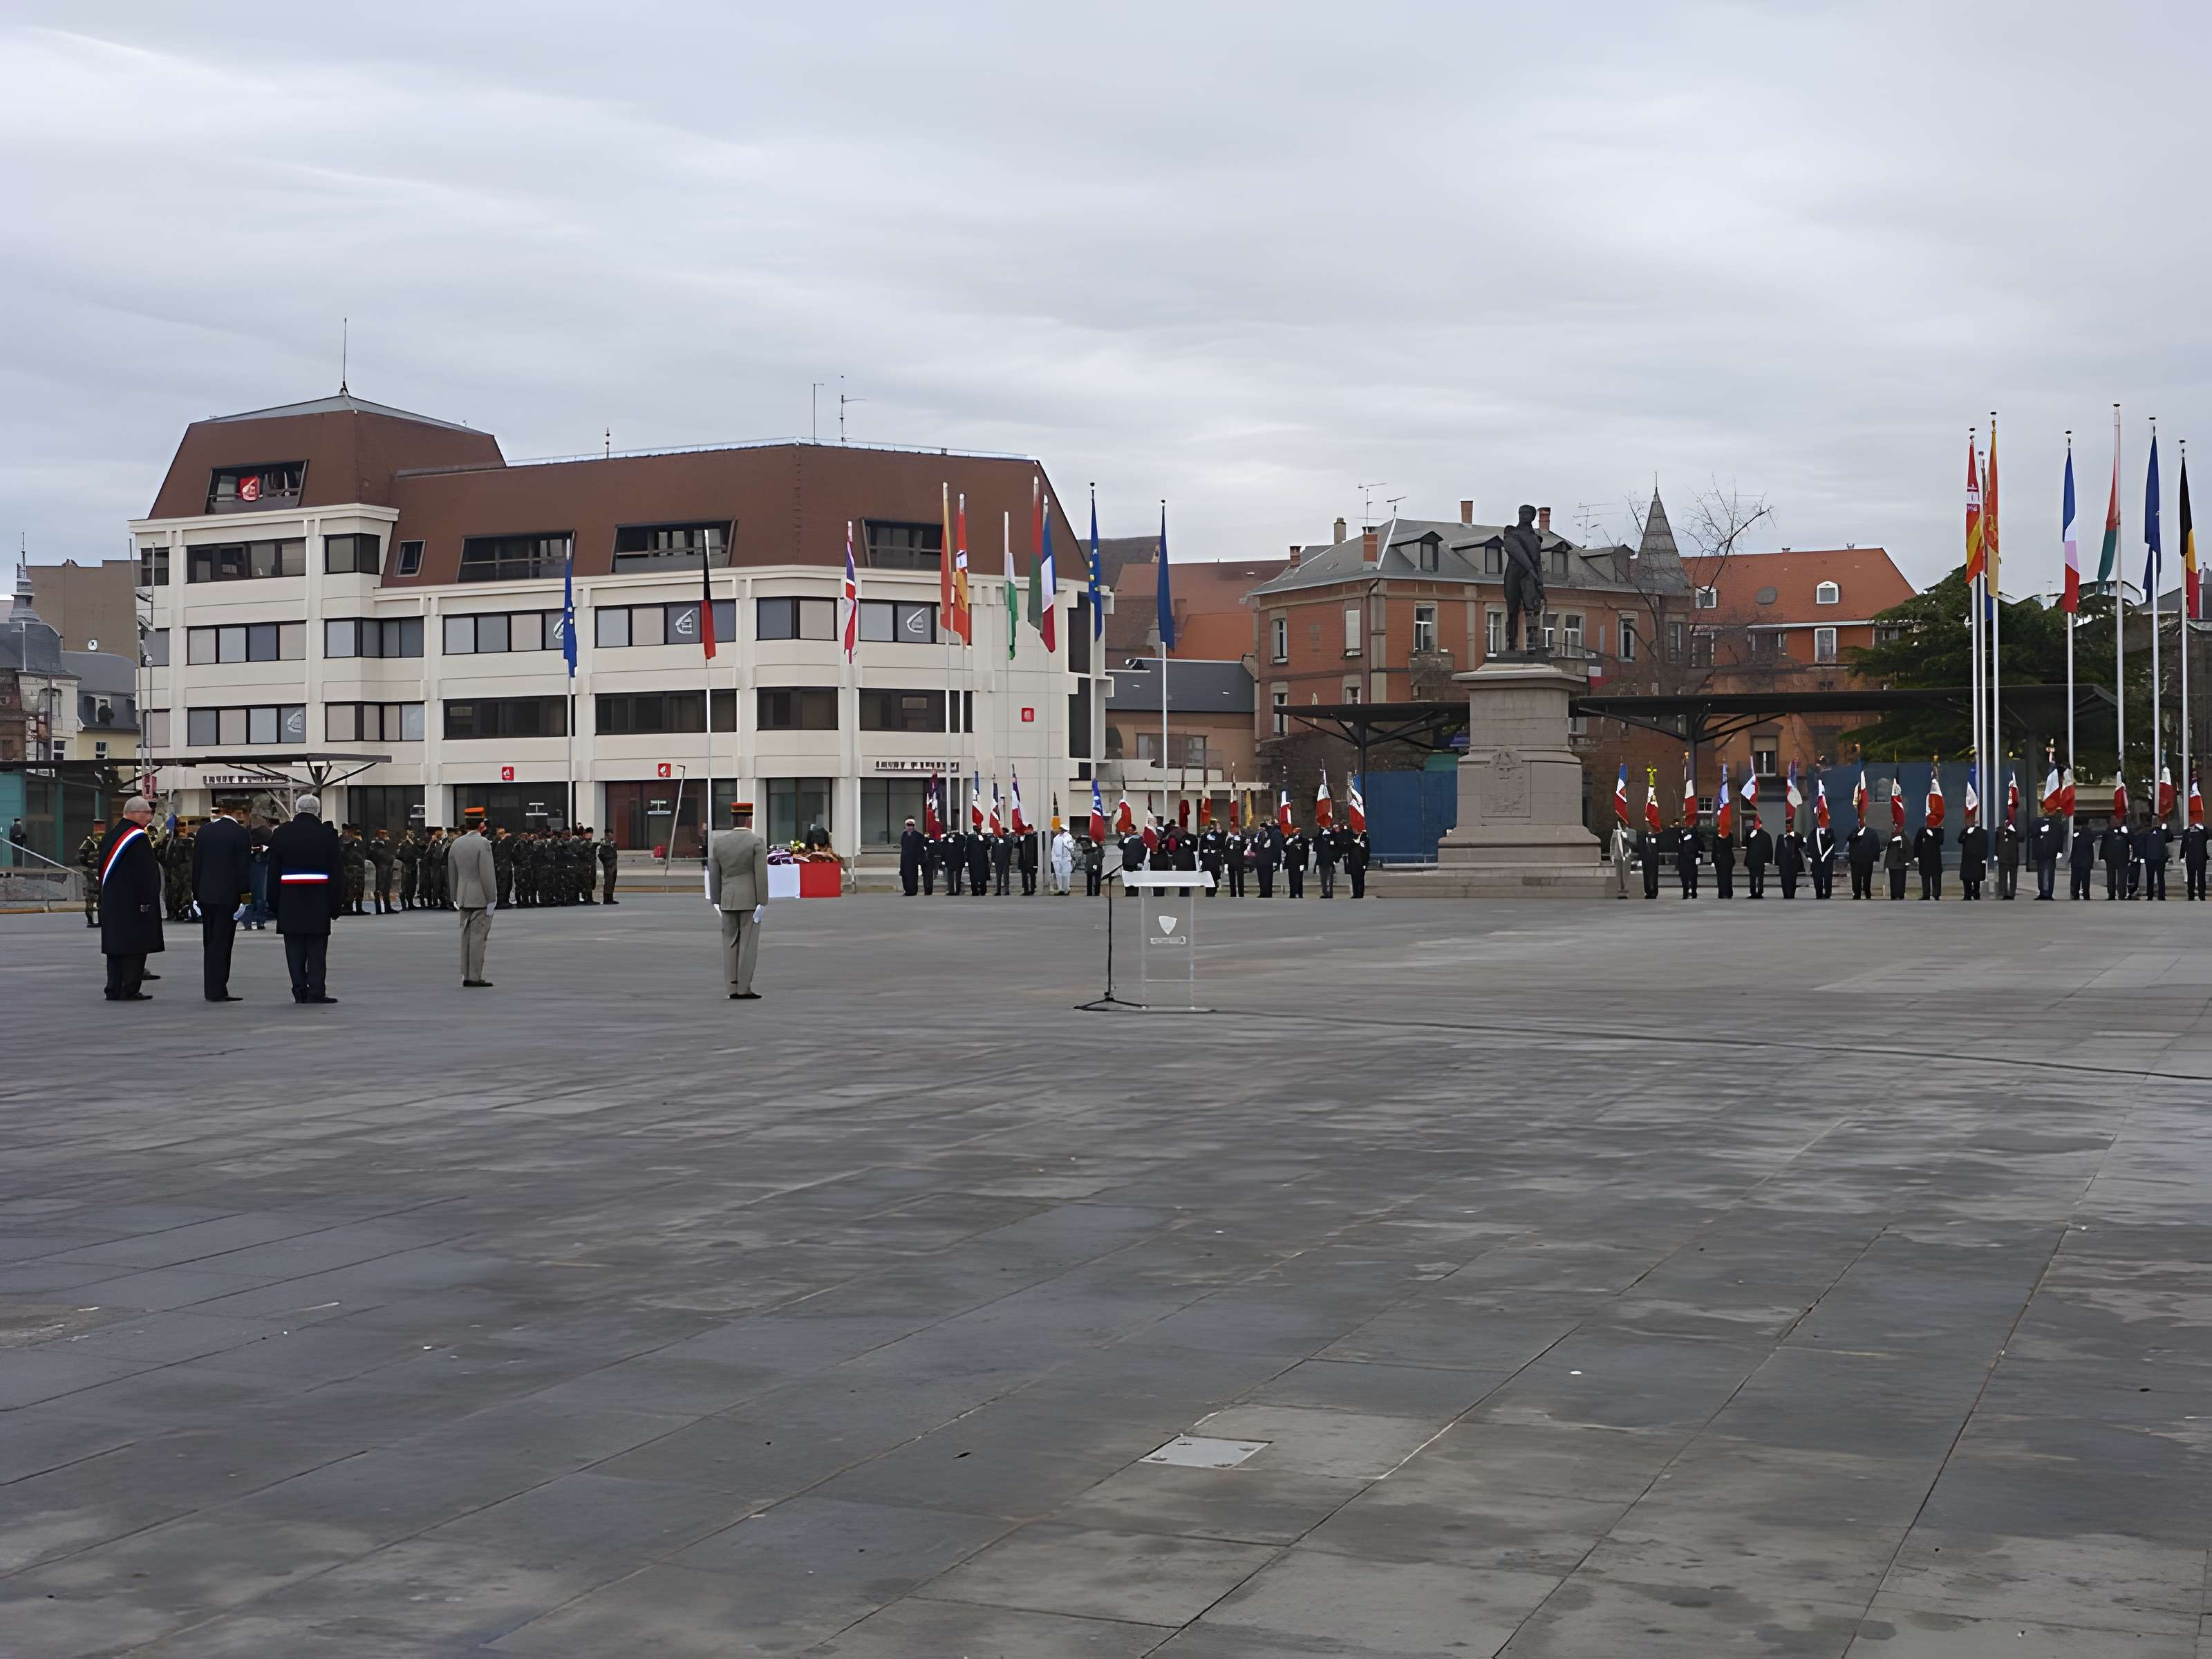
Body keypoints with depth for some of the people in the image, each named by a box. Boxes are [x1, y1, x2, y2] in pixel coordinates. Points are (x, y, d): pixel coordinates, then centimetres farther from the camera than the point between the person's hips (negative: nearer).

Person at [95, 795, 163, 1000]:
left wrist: (105, 896, 20)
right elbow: (146, 873, -19)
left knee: (116, 945, 11)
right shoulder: (139, 838, -14)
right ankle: (130, 990, -3)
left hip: (111, 901, 9)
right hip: (134, 901, -9)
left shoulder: (112, 835, 13)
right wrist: (147, 902, -17)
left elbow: (103, 868, 17)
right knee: (135, 946, -3)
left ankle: (114, 990, 13)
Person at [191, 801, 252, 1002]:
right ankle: (217, 991, -2)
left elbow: (196, 864, 10)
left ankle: (211, 989, 16)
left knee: (210, 943, 13)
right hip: (228, 895, -5)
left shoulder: (204, 831, 8)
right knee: (221, 943, -2)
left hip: (206, 895, 5)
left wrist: (196, 893, 14)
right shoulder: (241, 834, -9)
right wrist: (245, 898, -8)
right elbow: (244, 869, -12)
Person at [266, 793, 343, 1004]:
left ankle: (300, 990, 4)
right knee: (317, 947, 2)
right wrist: (335, 904, 4)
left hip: (290, 900, 1)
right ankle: (316, 991, -2)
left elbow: (273, 872, 5)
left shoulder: (280, 834, 3)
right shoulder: (328, 834, -1)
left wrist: (275, 903, 10)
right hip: (319, 900, -1)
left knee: (295, 947, 6)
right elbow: (337, 872, -2)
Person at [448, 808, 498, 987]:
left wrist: (455, 897, 20)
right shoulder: (483, 844, -14)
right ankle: (475, 977, -5)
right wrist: (492, 899, -12)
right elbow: (488, 874, -18)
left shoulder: (456, 844, 7)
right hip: (481, 898, -7)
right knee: (478, 937, -4)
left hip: (464, 897, 7)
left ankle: (466, 976, 12)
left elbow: (452, 873, 12)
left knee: (466, 936, 11)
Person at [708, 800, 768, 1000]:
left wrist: (717, 901, 10)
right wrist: (763, 903, -12)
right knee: (748, 944, -1)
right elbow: (761, 874, -14)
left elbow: (714, 874, 4)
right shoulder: (757, 842, -10)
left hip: (728, 901, 4)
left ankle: (733, 988, 4)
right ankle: (744, 989, -4)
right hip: (750, 900, -4)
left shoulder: (719, 842, 2)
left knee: (730, 943, 8)